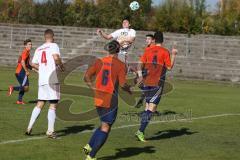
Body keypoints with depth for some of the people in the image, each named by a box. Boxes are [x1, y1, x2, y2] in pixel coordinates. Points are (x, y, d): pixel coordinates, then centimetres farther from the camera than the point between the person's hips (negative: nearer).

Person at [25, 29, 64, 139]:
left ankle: (29, 127, 8)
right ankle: (50, 131, -6)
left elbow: (34, 64, 11)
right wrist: (61, 66, -3)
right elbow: (56, 57, -20)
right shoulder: (53, 45, -2)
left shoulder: (39, 49, 15)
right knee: (53, 105, -2)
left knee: (40, 104, 14)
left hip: (41, 80, 6)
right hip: (52, 80, -6)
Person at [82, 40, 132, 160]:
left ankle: (89, 146, 12)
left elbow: (87, 77, 2)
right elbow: (122, 84, -14)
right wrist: (129, 89, 6)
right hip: (111, 100, -5)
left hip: (98, 99, 5)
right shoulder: (120, 65, -9)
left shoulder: (99, 61, 3)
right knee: (105, 128, 4)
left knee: (104, 125, 24)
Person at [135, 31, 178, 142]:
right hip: (157, 84, -5)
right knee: (151, 108, -7)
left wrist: (140, 76, 1)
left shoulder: (148, 51, 8)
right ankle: (141, 131, -16)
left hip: (147, 82, 5)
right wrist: (173, 55, 3)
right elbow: (169, 67, -2)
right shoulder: (165, 52, -5)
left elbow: (140, 64, 2)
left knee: (148, 107, 15)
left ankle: (141, 130, 11)